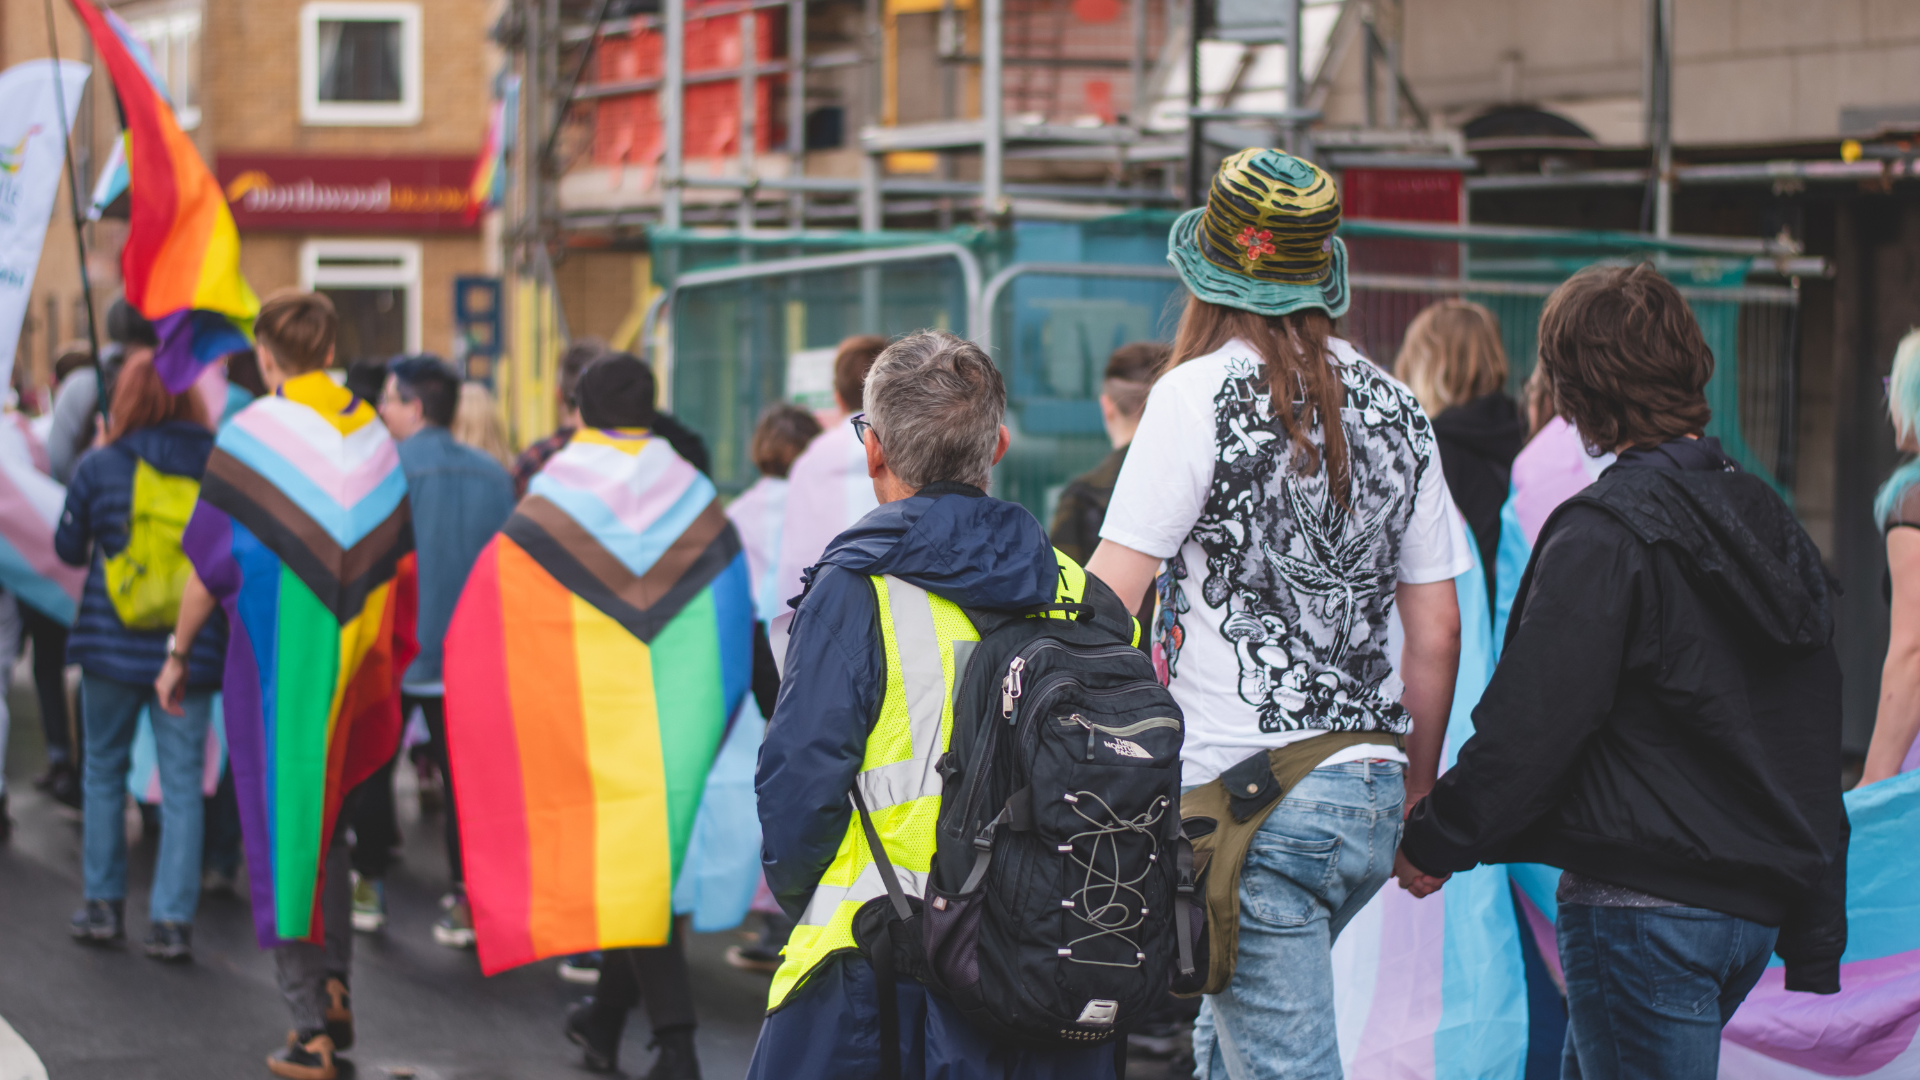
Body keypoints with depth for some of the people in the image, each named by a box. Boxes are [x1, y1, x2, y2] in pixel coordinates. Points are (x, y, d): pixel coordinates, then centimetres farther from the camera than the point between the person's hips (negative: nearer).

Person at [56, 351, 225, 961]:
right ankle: (173, 921, 0)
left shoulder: (101, 468, -5)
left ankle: (104, 904, 19)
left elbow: (68, 548, 8)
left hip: (111, 647, 0)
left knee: (104, 772, 16)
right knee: (182, 783, 4)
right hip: (193, 652, 0)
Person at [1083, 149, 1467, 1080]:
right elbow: (1437, 632, 13)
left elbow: (1106, 601, -12)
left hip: (1252, 795, -6)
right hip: (1368, 795, 6)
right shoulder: (1395, 410, 10)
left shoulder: (1200, 394, -8)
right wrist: (1418, 790, 22)